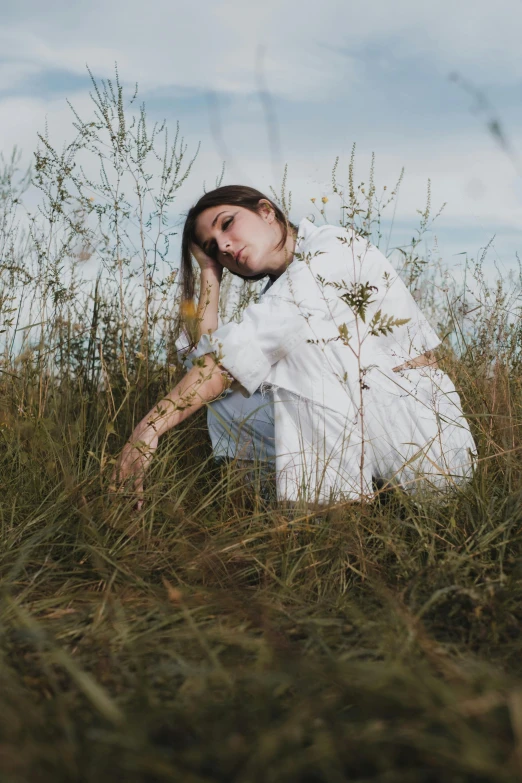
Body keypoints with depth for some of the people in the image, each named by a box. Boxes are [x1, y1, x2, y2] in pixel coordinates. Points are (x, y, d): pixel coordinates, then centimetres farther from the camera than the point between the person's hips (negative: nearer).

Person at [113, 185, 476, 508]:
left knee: (300, 337, -21)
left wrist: (150, 427, -27)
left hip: (429, 435, -7)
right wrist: (209, 272, 6)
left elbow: (243, 348, -24)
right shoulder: (281, 290, 13)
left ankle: (334, 497, -17)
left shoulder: (333, 248, -12)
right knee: (226, 403, -1)